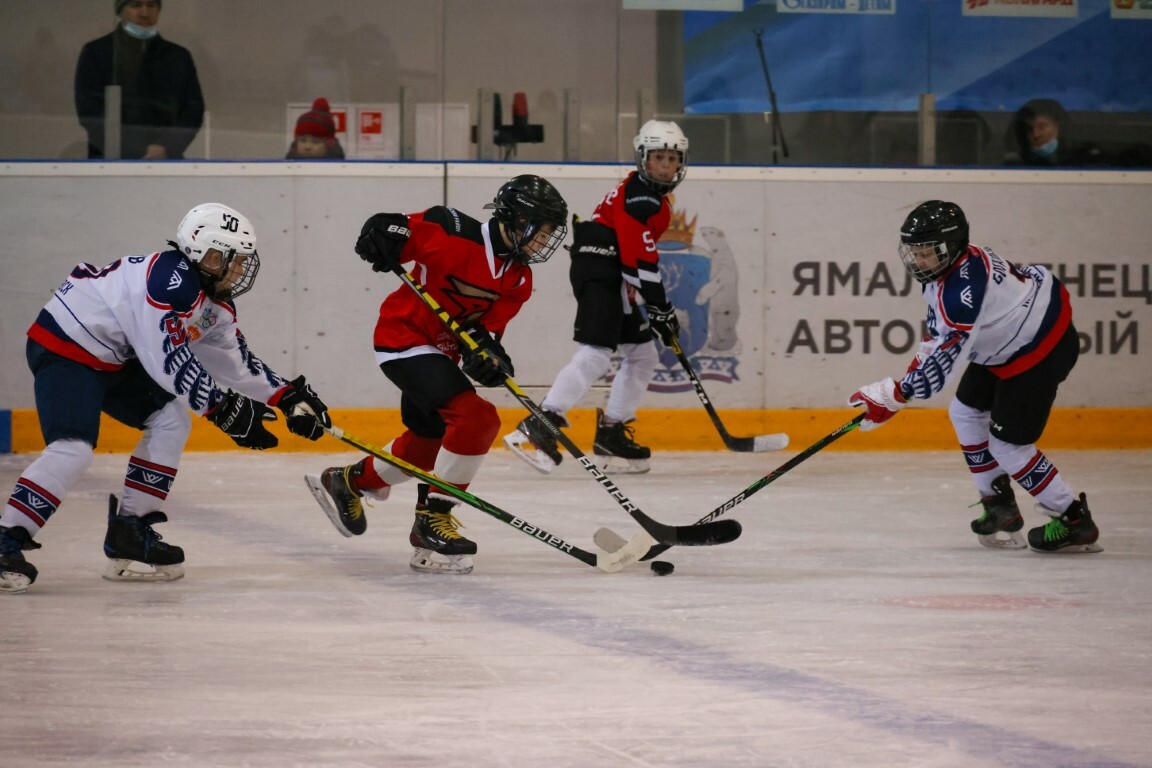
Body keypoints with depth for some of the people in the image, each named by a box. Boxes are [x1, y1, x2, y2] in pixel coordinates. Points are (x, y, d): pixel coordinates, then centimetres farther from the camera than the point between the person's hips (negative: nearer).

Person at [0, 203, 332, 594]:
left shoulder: (215, 304, 8)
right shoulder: (170, 278, -25)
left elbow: (236, 360, 16)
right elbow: (169, 357, -28)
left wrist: (289, 396, 9)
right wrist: (224, 408, -26)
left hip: (111, 360, 11)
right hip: (64, 345, -11)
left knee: (172, 420, 7)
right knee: (74, 448, -26)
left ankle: (129, 534, 9)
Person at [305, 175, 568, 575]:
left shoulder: (519, 279, 1)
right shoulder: (458, 235, -21)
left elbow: (488, 327, -2)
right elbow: (406, 228, -16)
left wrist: (489, 353, -22)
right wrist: (382, 234, -37)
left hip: (442, 351, 10)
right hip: (405, 336, -10)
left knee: (430, 441, 24)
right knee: (476, 418, -23)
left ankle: (348, 482, 46)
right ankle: (432, 523, -15)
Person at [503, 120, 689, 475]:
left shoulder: (655, 197, 20)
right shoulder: (639, 196, -14)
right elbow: (640, 259, -20)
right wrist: (660, 307, -19)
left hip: (616, 282, 11)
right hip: (598, 274, -11)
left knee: (643, 355, 16)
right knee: (595, 355, -22)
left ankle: (611, 435, 21)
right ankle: (536, 429, -27)